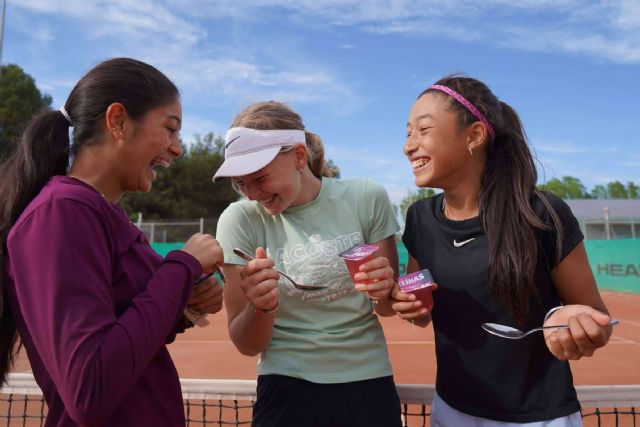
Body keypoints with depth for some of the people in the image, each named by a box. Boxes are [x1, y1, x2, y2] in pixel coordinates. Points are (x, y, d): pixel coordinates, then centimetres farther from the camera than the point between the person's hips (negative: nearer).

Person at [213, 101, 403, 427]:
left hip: (368, 385, 2)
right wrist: (261, 307, -29)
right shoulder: (240, 220, -13)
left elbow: (388, 309, 0)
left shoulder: (366, 199, -12)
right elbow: (247, 345, -8)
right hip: (287, 391, -1)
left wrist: (383, 293, -22)